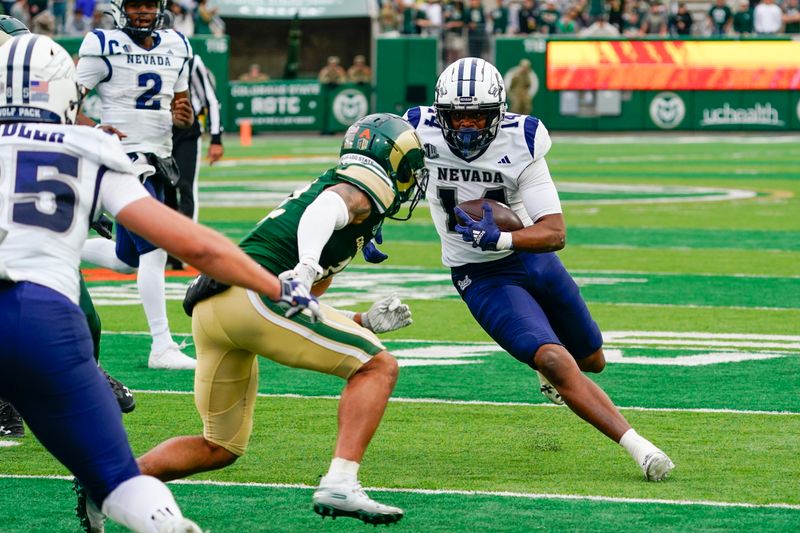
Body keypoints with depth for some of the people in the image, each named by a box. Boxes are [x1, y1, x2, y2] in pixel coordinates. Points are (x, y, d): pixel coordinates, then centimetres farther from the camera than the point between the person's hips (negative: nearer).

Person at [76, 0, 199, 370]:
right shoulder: (105, 48, -9)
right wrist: (91, 130, -26)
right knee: (154, 251, -15)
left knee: (127, 259, 14)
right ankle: (162, 348, -10)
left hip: (157, 162, 7)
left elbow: (181, 108, 18)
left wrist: (184, 117, -5)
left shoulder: (176, 49, 10)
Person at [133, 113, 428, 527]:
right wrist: (308, 267, -35)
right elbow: (322, 211, -18)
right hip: (249, 292, -9)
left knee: (221, 448, 20)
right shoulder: (357, 194, 7)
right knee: (378, 367, -3)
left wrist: (365, 322, 27)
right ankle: (339, 485, -17)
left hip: (207, 307, 9)